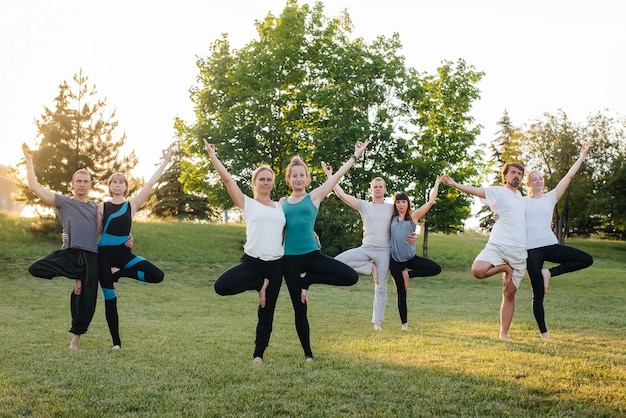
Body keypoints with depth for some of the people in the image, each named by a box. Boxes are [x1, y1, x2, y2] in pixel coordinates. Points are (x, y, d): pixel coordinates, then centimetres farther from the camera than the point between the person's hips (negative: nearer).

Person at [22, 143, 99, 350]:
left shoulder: (96, 206, 18)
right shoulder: (63, 202, 10)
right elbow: (34, 187, 4)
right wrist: (29, 159, 6)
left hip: (91, 255, 1)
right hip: (69, 253, -1)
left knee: (87, 299, 1)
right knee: (36, 268, -22)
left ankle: (75, 339, 16)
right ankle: (77, 276, -5)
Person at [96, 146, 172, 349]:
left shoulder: (132, 204, 5)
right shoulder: (101, 207, 5)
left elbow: (150, 183, 1)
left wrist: (165, 162, 0)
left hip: (124, 253, 1)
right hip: (104, 253, -1)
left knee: (157, 275, -16)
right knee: (110, 298, 0)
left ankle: (119, 273, 4)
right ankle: (116, 342, 11)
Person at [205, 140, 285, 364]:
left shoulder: (280, 208, 14)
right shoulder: (247, 203, 3)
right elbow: (227, 179, -3)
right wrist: (212, 155, -4)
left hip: (275, 264, 2)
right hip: (251, 261, -2)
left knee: (266, 313, 6)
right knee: (221, 286, -25)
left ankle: (258, 354, 21)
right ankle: (259, 284, 1)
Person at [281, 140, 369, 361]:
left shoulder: (314, 196, 4)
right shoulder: (283, 202, 9)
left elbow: (337, 176, 2)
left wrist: (355, 155, 1)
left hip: (312, 255, 0)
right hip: (290, 258, 0)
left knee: (351, 277, -17)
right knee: (299, 308, 4)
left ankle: (308, 279, 1)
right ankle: (308, 354, 17)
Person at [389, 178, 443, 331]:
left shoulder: (413, 216, 1)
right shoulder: (391, 219, 4)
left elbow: (430, 201, -2)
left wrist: (436, 183, 1)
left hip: (411, 258, 1)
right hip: (395, 260, 0)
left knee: (436, 269, -16)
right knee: (401, 292, 3)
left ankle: (408, 274, 1)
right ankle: (404, 323, 13)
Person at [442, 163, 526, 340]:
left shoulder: (520, 195, 20)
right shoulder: (498, 192, 0)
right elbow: (476, 190, -17)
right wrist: (454, 184, -34)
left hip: (519, 251, 5)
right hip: (497, 245, -4)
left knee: (510, 293, 4)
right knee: (478, 270, -31)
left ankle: (504, 333, 12)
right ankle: (503, 268, 1)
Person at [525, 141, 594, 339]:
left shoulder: (551, 197, 11)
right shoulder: (521, 202, 6)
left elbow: (569, 176, 9)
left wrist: (582, 155, 8)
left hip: (551, 245, 4)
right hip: (532, 249, -3)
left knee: (586, 260, -12)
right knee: (538, 294, -2)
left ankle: (550, 272, -3)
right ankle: (544, 333, 7)